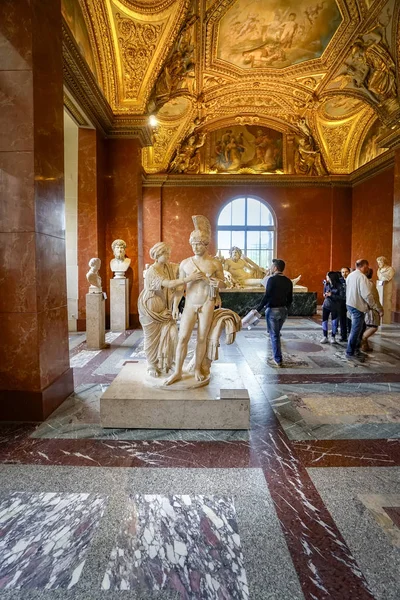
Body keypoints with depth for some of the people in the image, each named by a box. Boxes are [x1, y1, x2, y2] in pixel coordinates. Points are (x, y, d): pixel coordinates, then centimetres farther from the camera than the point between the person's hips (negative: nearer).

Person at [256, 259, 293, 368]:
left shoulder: (272, 279, -14)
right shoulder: (288, 281, 7)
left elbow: (267, 296, -19)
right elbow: (290, 298, 10)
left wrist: (258, 309, -16)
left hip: (273, 310, -7)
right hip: (283, 310, 7)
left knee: (274, 335, 1)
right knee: (276, 334, 18)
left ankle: (278, 360, 7)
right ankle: (277, 357, 23)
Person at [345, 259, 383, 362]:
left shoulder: (350, 275, 11)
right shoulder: (362, 277, -17)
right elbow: (367, 295, -23)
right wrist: (378, 308, -16)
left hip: (350, 304, 9)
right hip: (358, 306, -9)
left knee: (359, 328, 20)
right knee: (356, 330, -2)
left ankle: (356, 350, 27)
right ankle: (350, 353, 4)